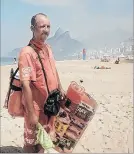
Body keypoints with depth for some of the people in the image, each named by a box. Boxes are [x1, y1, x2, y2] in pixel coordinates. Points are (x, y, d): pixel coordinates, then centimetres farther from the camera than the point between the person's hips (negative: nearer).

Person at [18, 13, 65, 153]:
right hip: (36, 106, -7)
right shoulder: (27, 52, -22)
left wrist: (60, 89, 19)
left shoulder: (48, 48, 4)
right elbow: (26, 85, -25)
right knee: (31, 142, 11)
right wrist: (31, 113, -24)